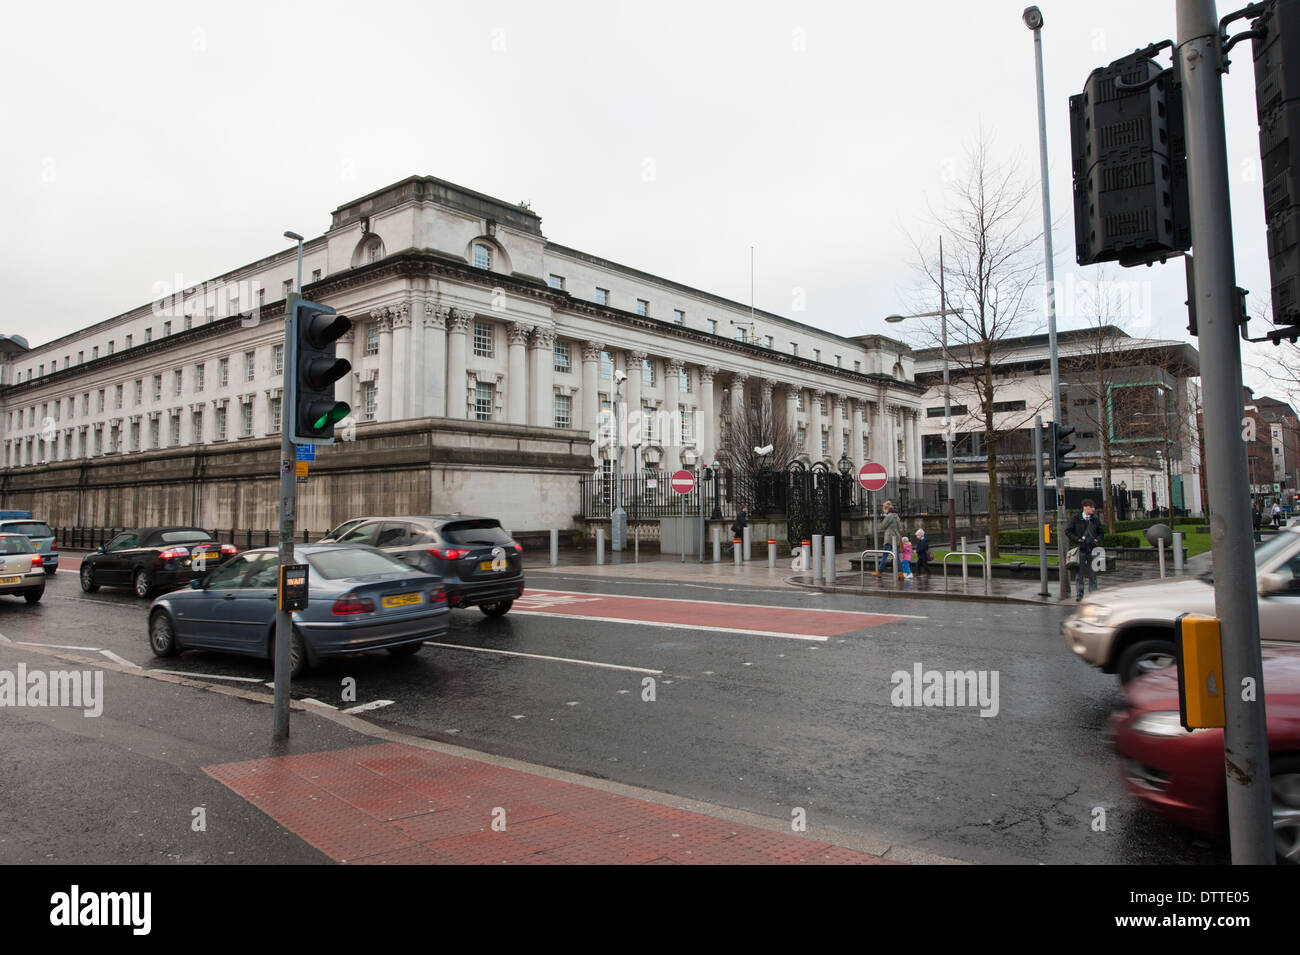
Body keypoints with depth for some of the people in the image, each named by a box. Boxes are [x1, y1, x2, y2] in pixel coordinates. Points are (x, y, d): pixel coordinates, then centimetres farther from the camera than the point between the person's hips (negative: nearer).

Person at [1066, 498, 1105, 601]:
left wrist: (1097, 540, -2)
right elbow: (1068, 531, 1)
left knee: (1093, 572, 5)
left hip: (1092, 548, 2)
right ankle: (1080, 594, 10)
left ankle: (1094, 593, 12)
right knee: (1079, 572, 2)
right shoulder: (1075, 519, 0)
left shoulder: (1096, 519, 9)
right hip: (1080, 548, -2)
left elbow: (1100, 532, 18)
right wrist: (1077, 539, -10)